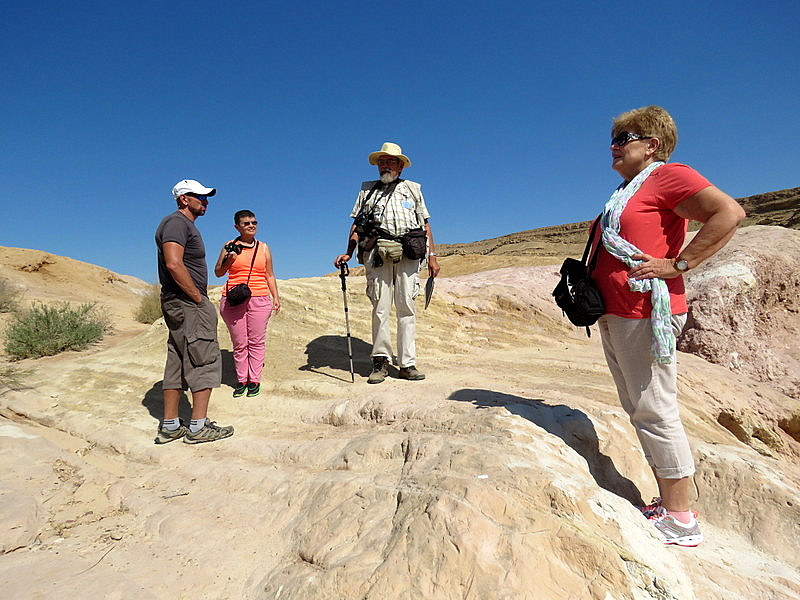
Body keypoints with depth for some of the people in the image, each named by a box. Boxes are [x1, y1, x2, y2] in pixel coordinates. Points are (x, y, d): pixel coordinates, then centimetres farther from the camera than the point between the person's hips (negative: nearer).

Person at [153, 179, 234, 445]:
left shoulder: (186, 225, 22)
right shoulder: (176, 222, -10)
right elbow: (174, 264, -23)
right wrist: (198, 297, -19)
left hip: (179, 305, 10)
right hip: (187, 304, -10)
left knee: (177, 363, 11)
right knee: (205, 362, -7)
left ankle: (170, 426, 17)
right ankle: (198, 427, -2)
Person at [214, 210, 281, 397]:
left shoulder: (263, 247, 13)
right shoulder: (230, 246, 8)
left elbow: (269, 275, 16)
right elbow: (218, 272, 12)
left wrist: (275, 297, 9)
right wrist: (228, 260, -8)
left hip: (259, 299, 1)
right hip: (233, 300, 0)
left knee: (256, 342, 1)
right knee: (239, 343, 5)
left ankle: (254, 380, 10)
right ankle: (241, 380, 16)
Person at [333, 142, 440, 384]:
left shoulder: (413, 189, 21)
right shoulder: (367, 190, 20)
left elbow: (425, 225, 16)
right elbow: (356, 225, 15)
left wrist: (432, 256, 8)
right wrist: (348, 253, 3)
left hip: (408, 254, 0)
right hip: (377, 254, 0)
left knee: (406, 308, -3)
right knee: (380, 308, -3)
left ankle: (407, 364, 2)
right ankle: (380, 361, 5)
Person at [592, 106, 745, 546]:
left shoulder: (668, 176, -6)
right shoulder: (626, 190, 21)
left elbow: (729, 213, -19)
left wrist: (677, 266, -20)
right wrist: (586, 285, 15)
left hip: (644, 316, -10)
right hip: (614, 317, 10)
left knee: (655, 413, -3)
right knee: (639, 412, 14)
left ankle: (681, 521, 11)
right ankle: (667, 505, 26)